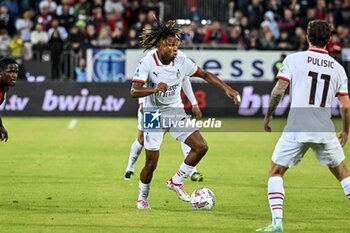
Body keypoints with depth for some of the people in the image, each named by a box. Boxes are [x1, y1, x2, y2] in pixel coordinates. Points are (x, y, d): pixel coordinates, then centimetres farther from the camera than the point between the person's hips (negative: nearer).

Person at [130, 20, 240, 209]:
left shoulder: (181, 60, -9)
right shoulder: (147, 62, -20)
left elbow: (205, 75, 3)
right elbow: (134, 91, -26)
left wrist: (226, 88, -8)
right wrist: (154, 89, -45)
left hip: (176, 112, 4)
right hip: (154, 114, -4)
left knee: (201, 147, -9)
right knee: (151, 162, -4)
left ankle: (176, 181, 9)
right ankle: (142, 198, 23)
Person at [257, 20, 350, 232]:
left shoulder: (294, 59, 0)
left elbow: (279, 90, -7)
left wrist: (268, 116, 6)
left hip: (297, 128, -2)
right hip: (325, 130, 2)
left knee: (275, 173, 9)